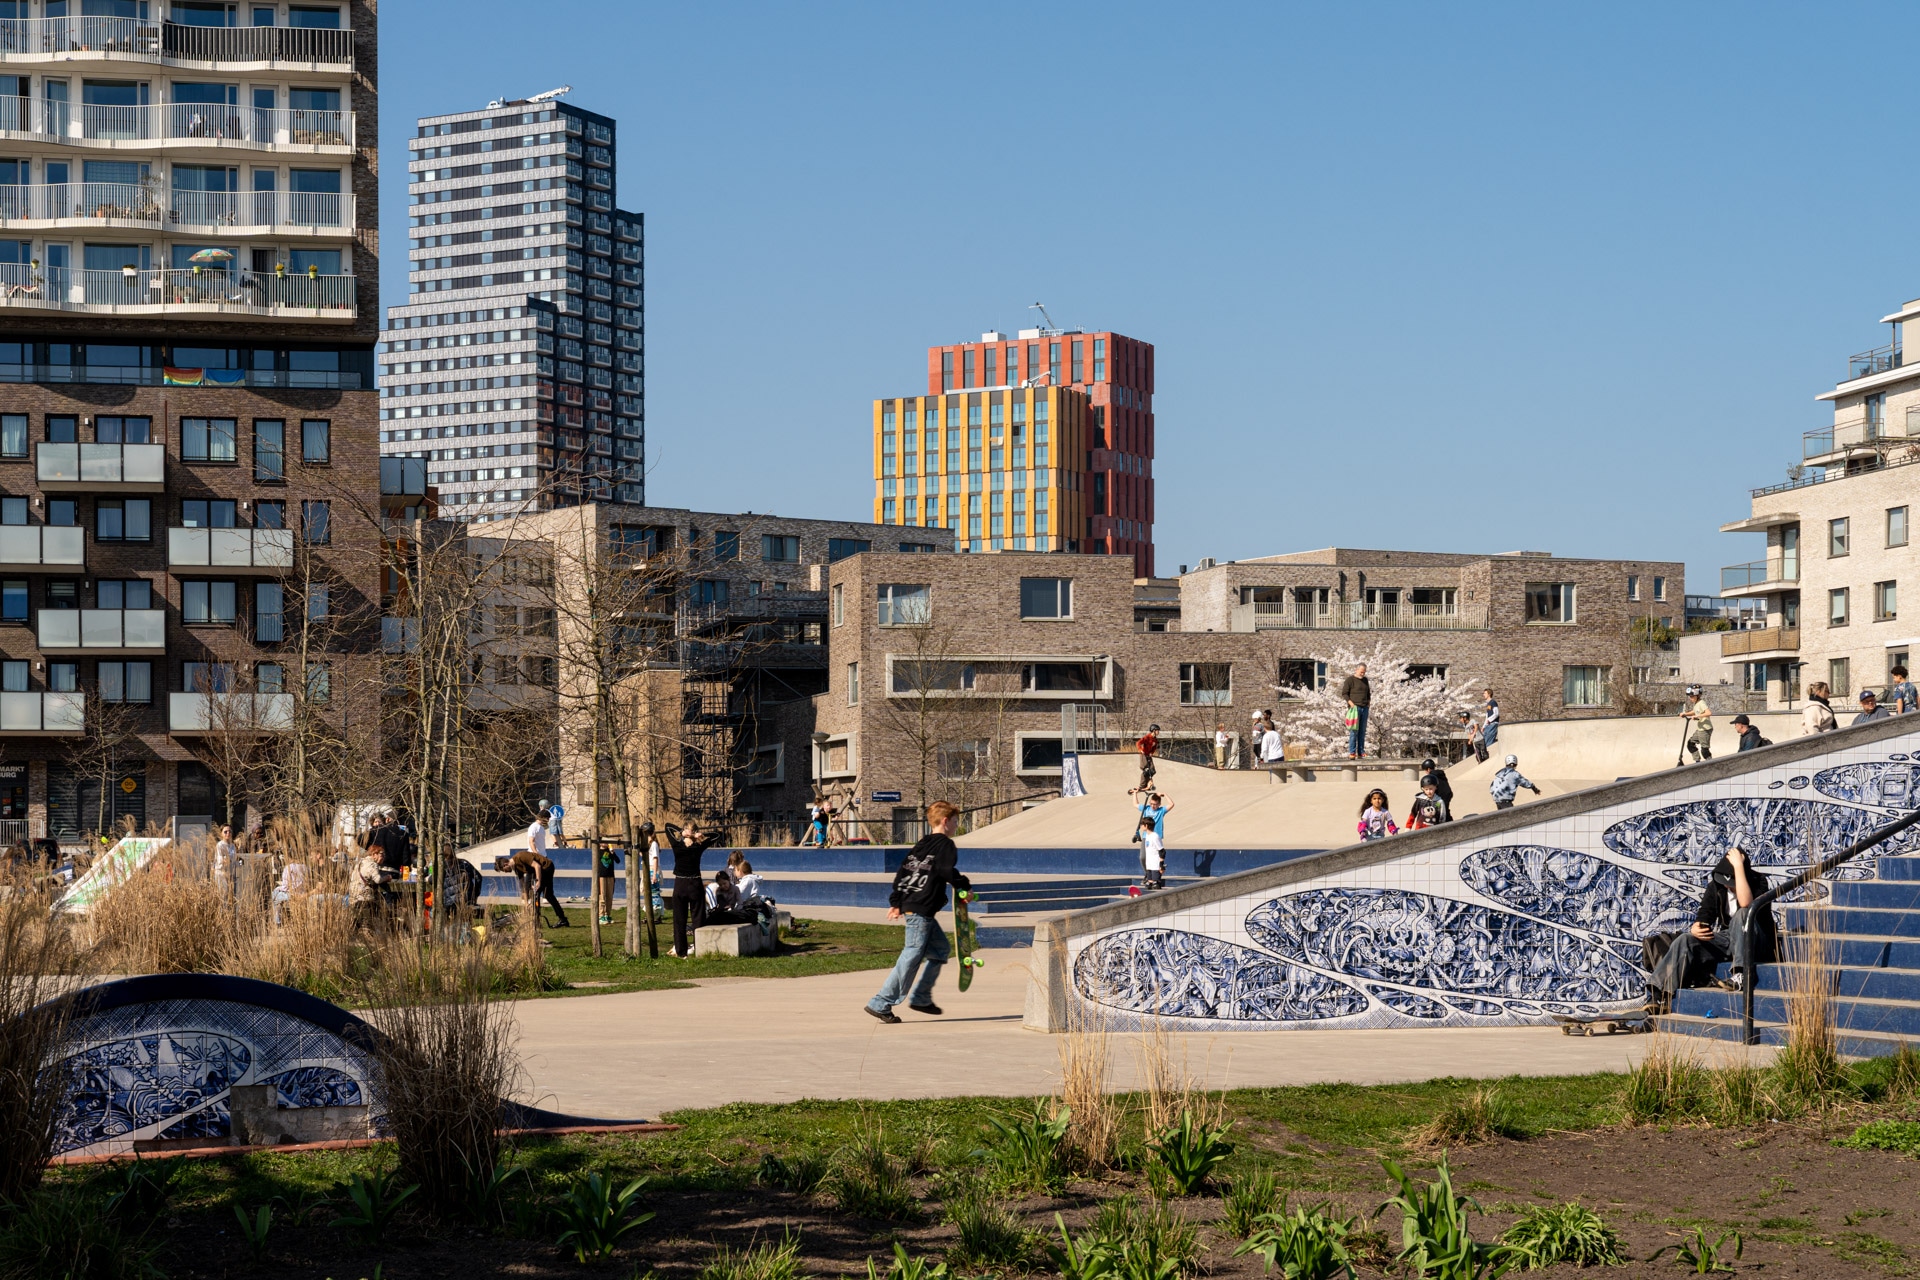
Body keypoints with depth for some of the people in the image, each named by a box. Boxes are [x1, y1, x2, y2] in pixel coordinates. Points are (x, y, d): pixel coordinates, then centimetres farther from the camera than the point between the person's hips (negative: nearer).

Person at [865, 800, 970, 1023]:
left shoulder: (921, 845, 17)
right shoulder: (945, 845, -8)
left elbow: (902, 872, 16)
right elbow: (948, 872, -21)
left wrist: (895, 902, 19)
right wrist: (965, 884, -3)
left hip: (910, 904, 10)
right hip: (921, 911, -10)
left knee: (941, 948, 20)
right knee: (912, 957, -8)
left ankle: (920, 998, 21)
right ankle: (880, 1004, -9)